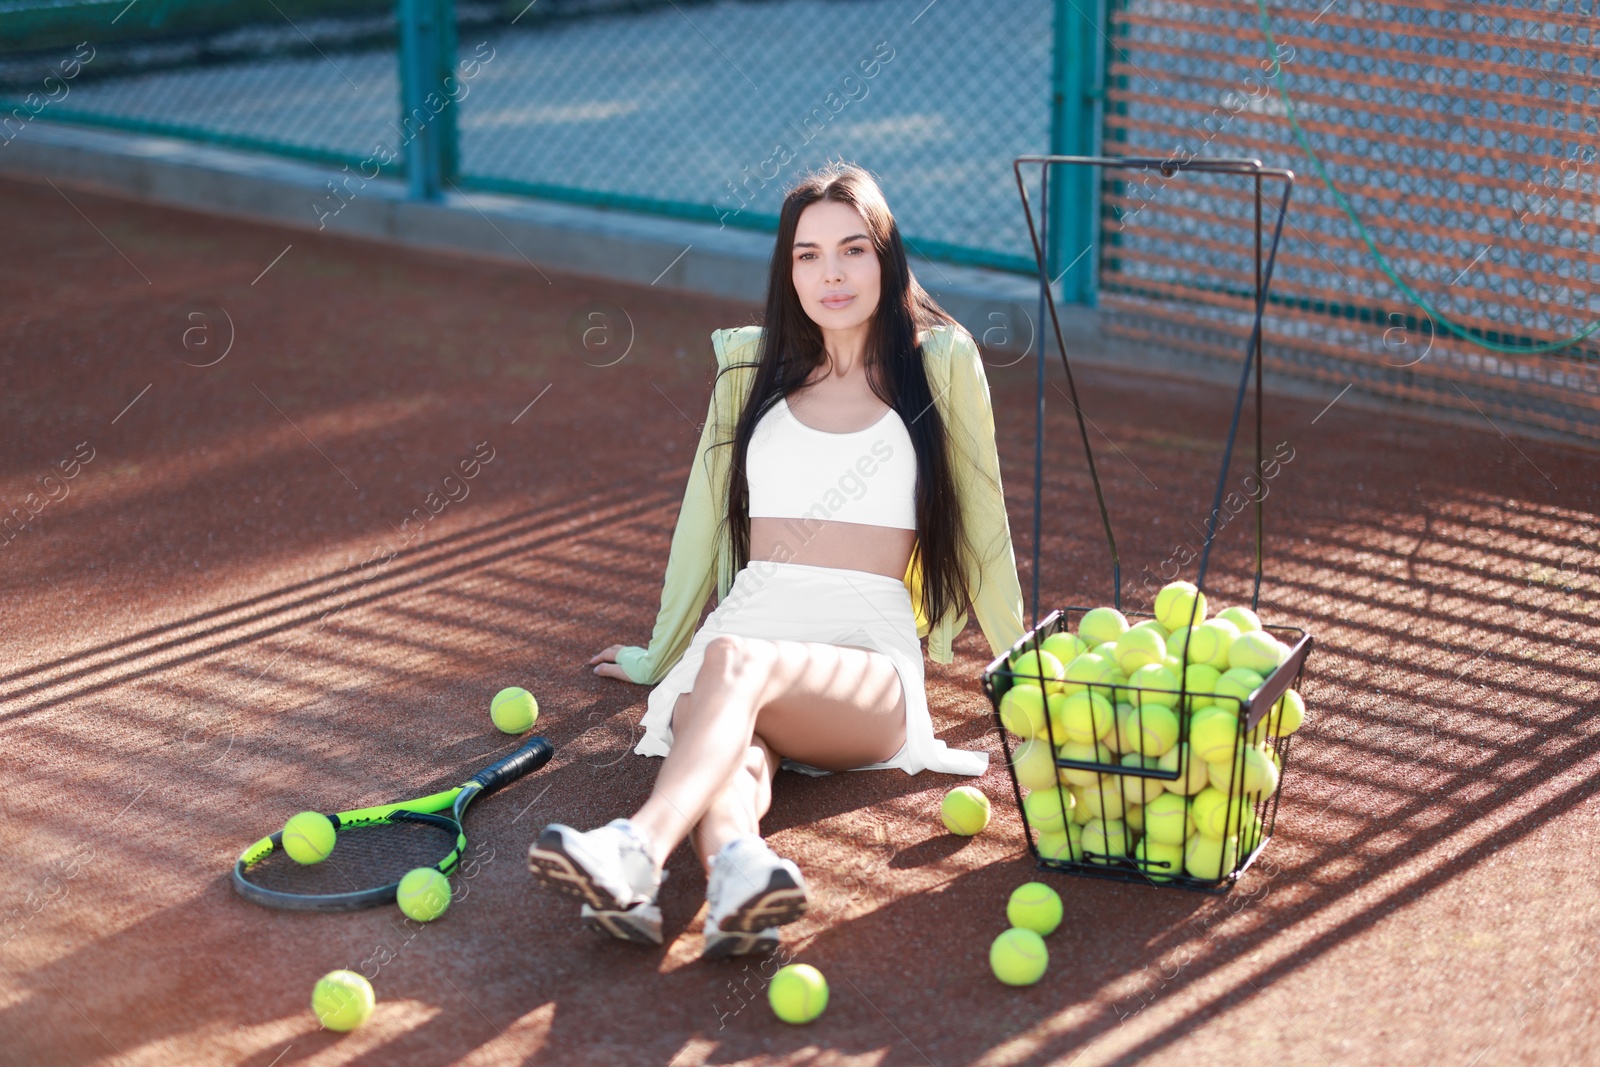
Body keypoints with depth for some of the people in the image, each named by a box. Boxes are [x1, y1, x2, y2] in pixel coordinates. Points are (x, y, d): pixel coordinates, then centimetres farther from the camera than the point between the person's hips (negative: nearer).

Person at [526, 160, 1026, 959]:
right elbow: (705, 515, 27)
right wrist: (658, 657, 33)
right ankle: (739, 872, -68)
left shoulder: (942, 363, 10)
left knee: (736, 659, -39)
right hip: (749, 622, 3)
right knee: (733, 749, -36)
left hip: (867, 661, -3)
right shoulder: (751, 366, 19)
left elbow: (980, 525, 18)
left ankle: (638, 849, -63)